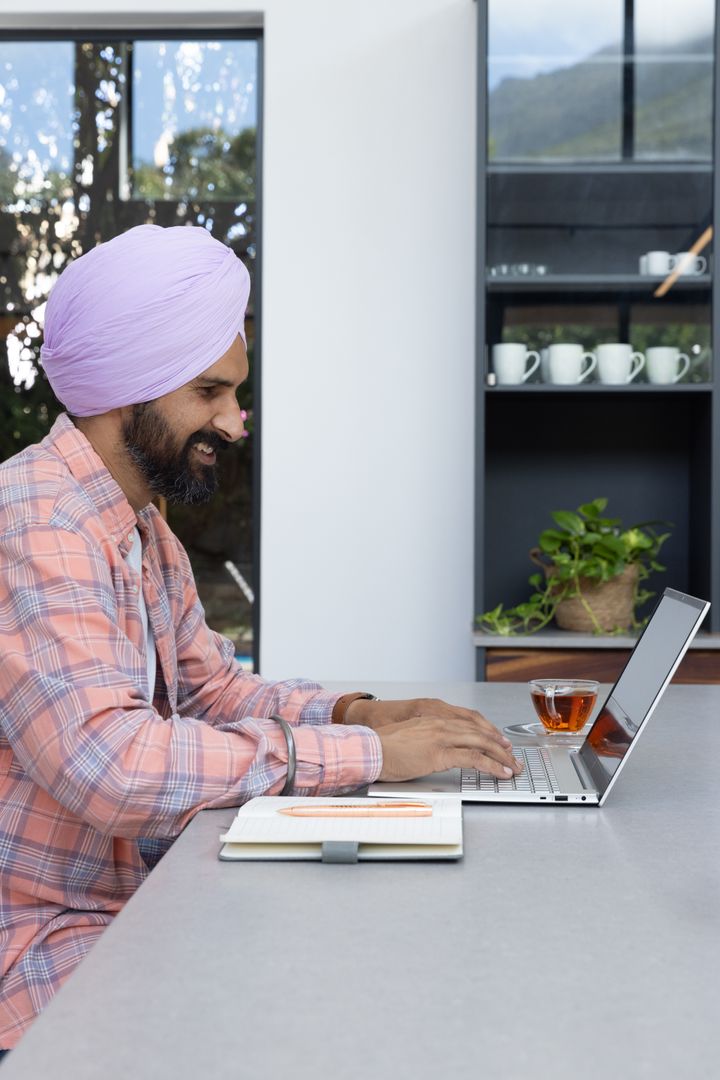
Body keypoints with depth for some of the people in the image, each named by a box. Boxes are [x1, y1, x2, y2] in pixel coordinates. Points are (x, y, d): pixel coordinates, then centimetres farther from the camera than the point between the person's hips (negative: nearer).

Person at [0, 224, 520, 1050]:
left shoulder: (145, 531, 12)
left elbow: (216, 690, 15)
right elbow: (107, 761, -32)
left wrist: (357, 714, -4)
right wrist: (364, 754, -26)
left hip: (138, 896, 9)